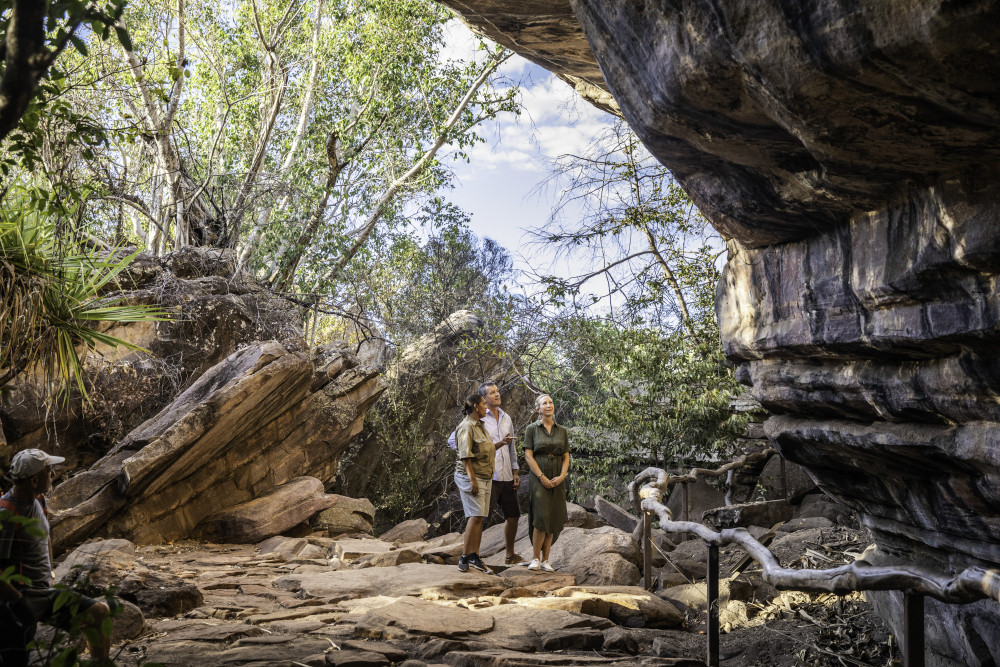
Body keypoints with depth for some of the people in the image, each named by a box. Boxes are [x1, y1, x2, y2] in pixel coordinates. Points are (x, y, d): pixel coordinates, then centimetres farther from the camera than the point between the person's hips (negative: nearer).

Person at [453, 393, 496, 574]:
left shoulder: (479, 426, 17)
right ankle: (464, 557, -12)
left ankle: (474, 556, 9)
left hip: (485, 478, 9)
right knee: (476, 515, -15)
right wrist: (472, 480, -23)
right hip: (471, 476, -9)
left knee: (479, 518, 6)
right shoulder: (467, 427, -12)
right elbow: (465, 456, -19)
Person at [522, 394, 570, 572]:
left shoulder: (562, 431, 11)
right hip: (539, 478, -3)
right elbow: (528, 456, -5)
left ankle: (545, 560, 8)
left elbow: (566, 457, 9)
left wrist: (562, 476, -8)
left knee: (553, 521, 0)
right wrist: (542, 477, -13)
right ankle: (535, 558, -1)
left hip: (557, 481, 4)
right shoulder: (532, 429, 1)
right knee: (541, 518, -14)